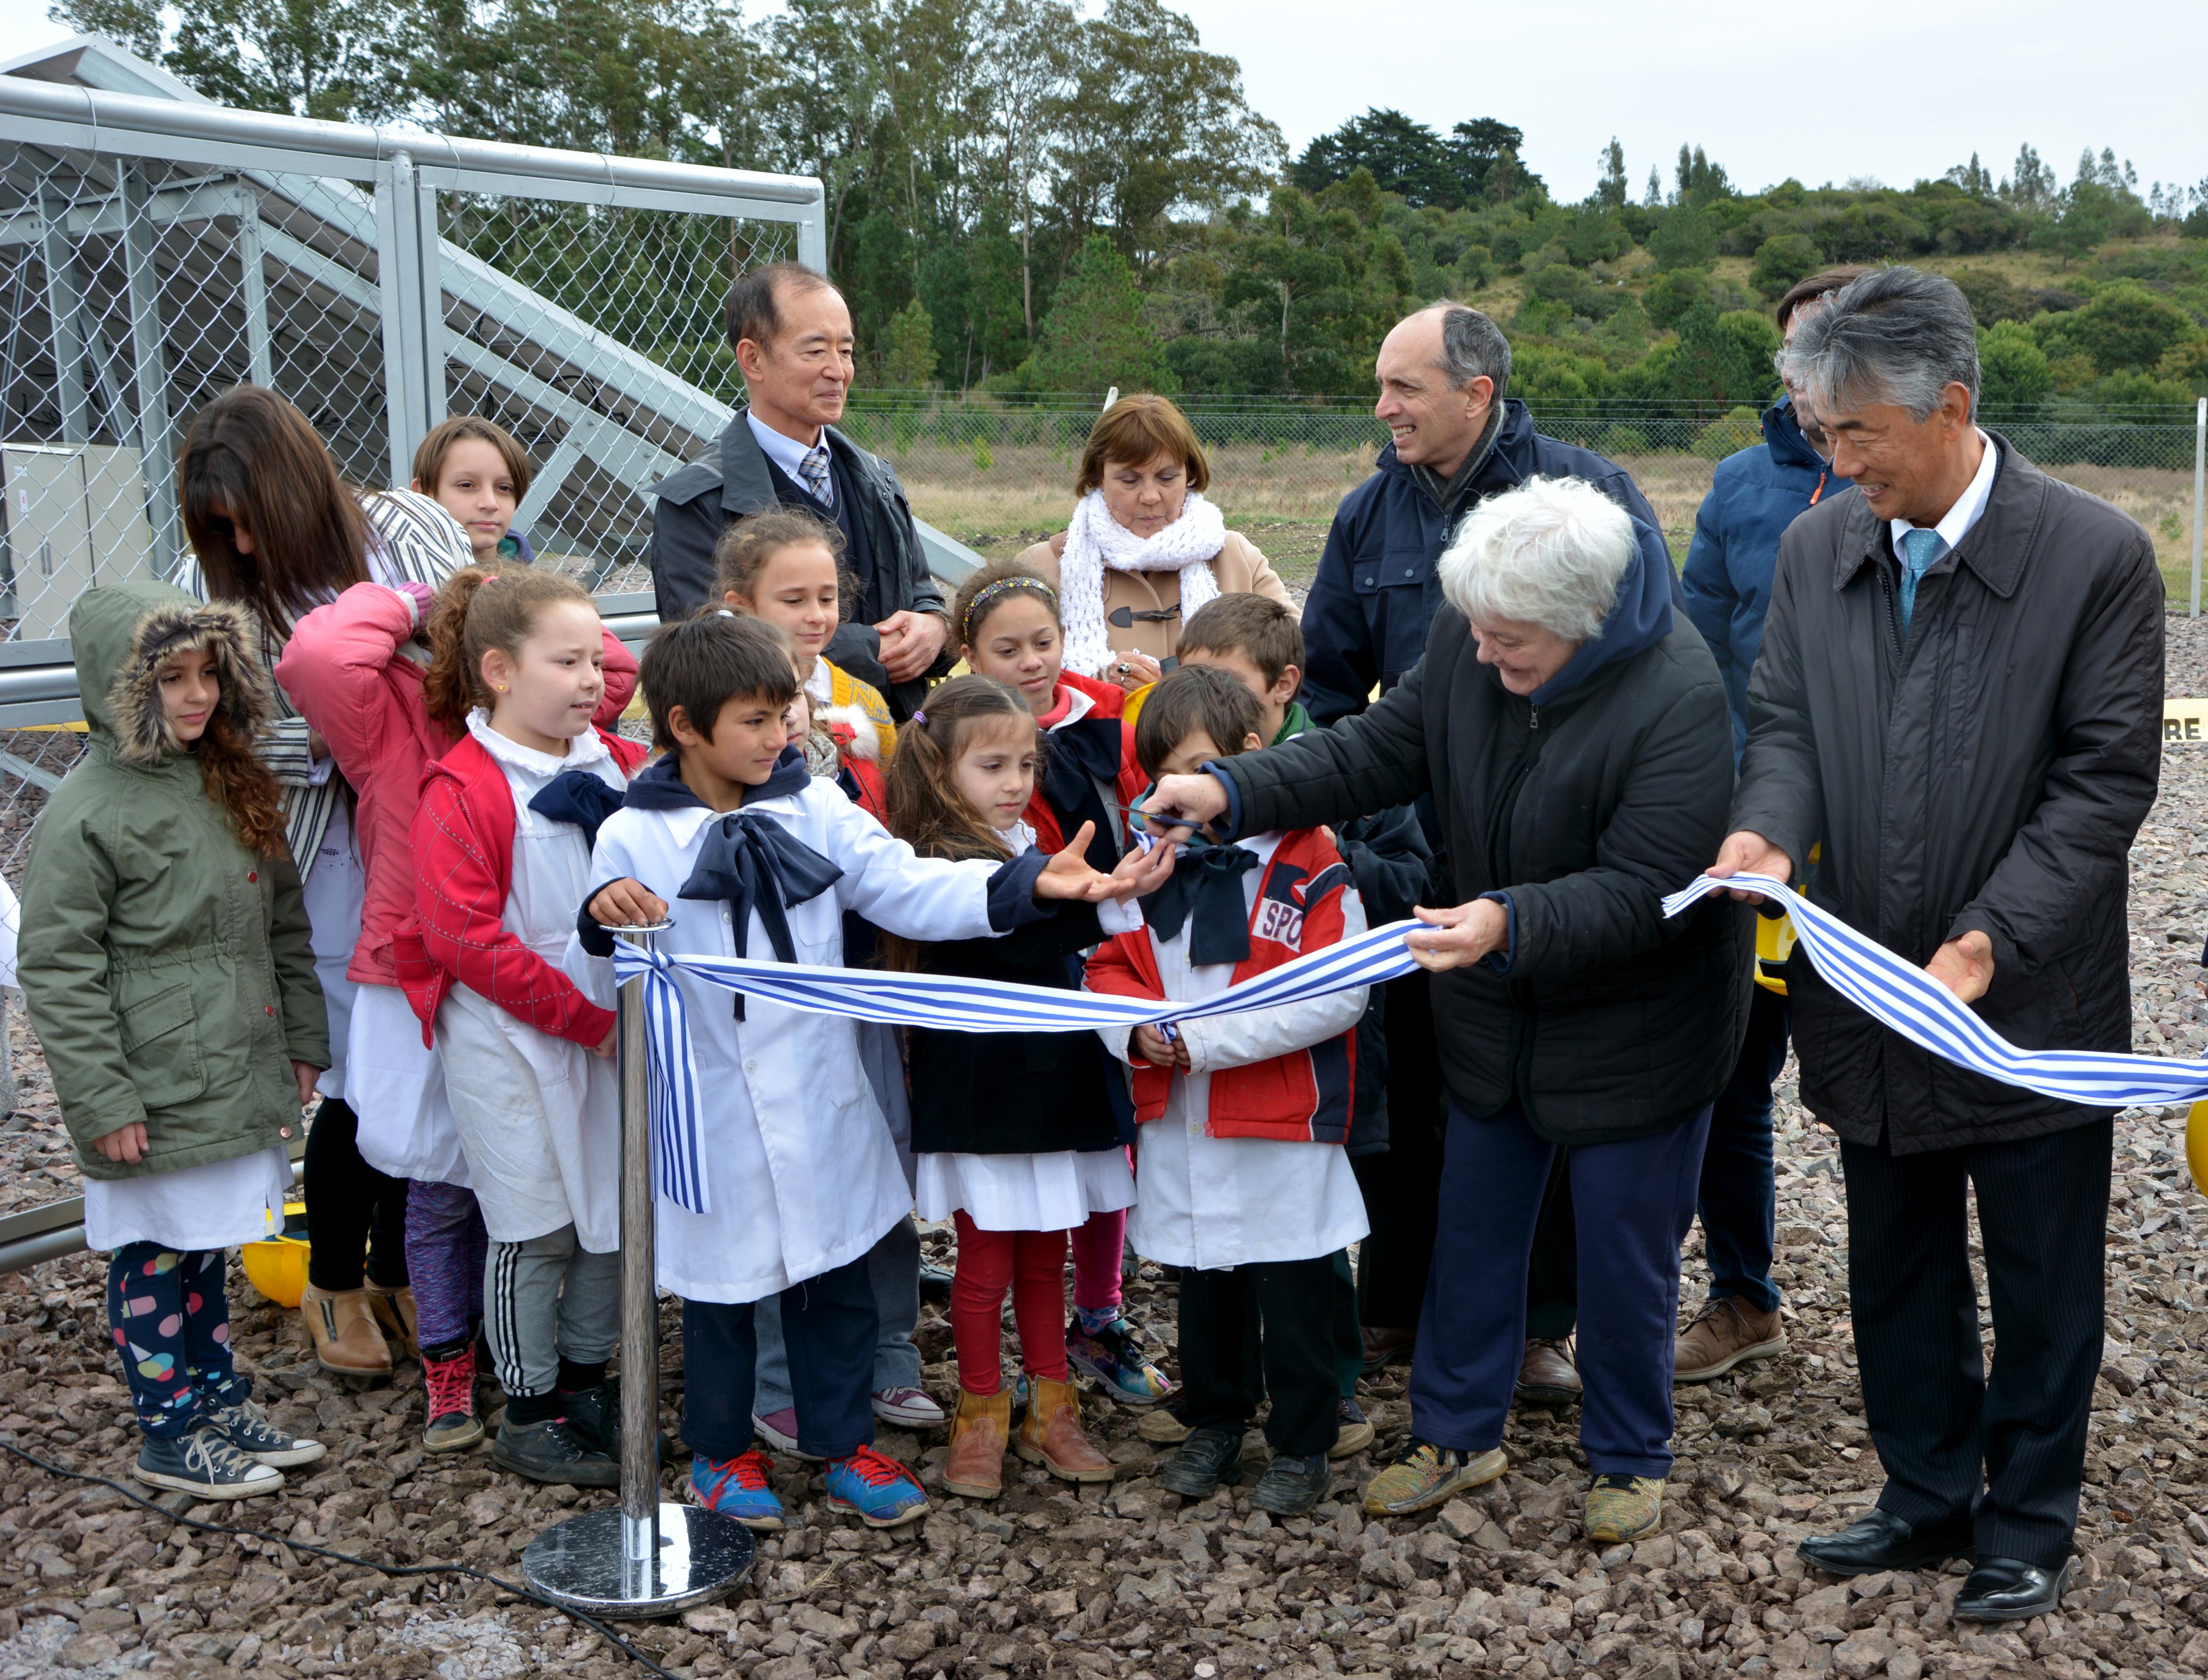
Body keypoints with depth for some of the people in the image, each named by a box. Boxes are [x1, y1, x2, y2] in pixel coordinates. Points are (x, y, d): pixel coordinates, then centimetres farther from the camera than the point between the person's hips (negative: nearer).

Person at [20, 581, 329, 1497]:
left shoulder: (234, 784, 6)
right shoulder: (85, 813, -15)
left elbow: (283, 923, 13)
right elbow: (56, 972, -15)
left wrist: (301, 1040, 11)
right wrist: (102, 1101, -16)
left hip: (235, 1072, 7)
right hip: (153, 1094, -7)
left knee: (204, 1243, 19)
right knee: (151, 1257, 7)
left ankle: (221, 1401, 32)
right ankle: (169, 1434, 21)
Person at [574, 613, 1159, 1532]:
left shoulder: (812, 808, -1)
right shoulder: (633, 838, -9)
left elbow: (910, 888, -9)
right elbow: (602, 989, -6)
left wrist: (1028, 881, -22)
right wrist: (604, 927, -29)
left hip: (820, 1103, 3)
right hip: (711, 1114, -3)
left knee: (838, 1279, 14)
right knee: (722, 1288, 13)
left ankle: (845, 1446, 33)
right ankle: (722, 1451, 36)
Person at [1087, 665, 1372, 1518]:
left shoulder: (1308, 865, -14)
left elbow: (1339, 994, -21)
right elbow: (1107, 967, 11)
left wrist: (1206, 1036, -22)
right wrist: (1134, 1027, -13)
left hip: (1283, 1130, -5)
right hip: (1178, 1127, 5)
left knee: (1292, 1295, 8)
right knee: (1204, 1285, 20)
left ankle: (1302, 1444, 25)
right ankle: (1214, 1423, 38)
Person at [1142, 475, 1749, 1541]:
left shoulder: (1680, 697, -29)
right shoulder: (1467, 639, -11)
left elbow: (1641, 892, -29)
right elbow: (1380, 752, -3)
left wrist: (1511, 923, -44)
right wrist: (1233, 791, -14)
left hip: (1639, 1025, -5)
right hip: (1498, 1013, 6)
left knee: (1626, 1251, 10)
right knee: (1472, 1225, 17)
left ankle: (1628, 1461, 33)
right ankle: (1455, 1434, 36)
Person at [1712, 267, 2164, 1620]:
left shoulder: (2097, 556, -14)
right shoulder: (1817, 548, 0)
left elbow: (2103, 783, -14)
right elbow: (1785, 722, 4)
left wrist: (1987, 946, -22)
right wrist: (1766, 832, -18)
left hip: (2032, 1004, -4)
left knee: (2042, 1290, 13)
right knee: (1898, 1275, 19)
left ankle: (2032, 1520, 33)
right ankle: (1930, 1495, 39)